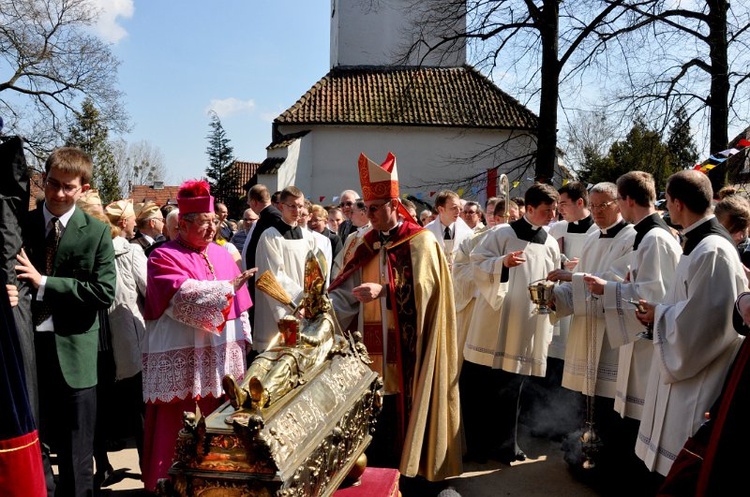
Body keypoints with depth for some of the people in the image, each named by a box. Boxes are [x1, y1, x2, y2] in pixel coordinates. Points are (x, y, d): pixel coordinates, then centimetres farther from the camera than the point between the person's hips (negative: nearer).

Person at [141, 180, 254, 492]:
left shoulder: (221, 255, 11)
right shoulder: (164, 257, -5)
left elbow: (238, 304, 14)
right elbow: (184, 296, -21)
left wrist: (241, 342, 12)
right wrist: (227, 287, -23)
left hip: (221, 356, 5)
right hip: (180, 358, -5)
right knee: (176, 424, 2)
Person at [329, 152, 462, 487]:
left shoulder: (419, 241, -6)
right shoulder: (367, 245, 12)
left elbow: (421, 289, -16)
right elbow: (348, 292, 6)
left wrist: (383, 290, -25)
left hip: (405, 349, -5)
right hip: (372, 350, 6)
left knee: (401, 418, 2)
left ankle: (406, 475, 20)